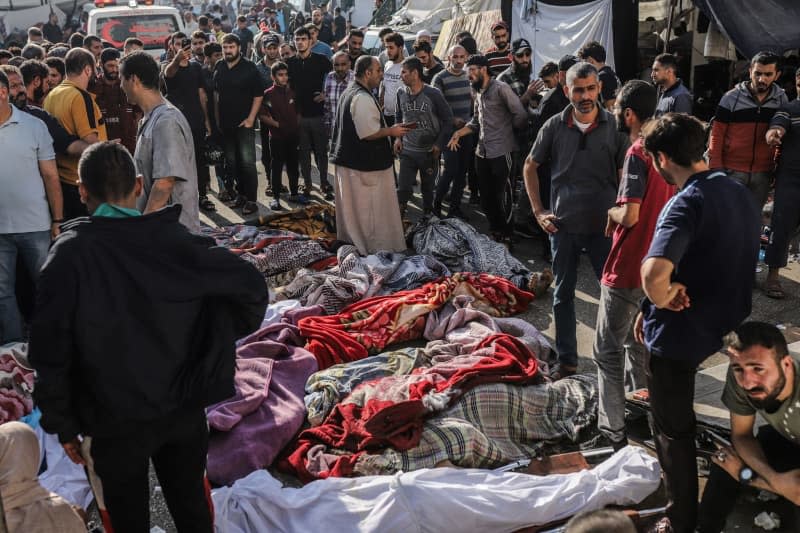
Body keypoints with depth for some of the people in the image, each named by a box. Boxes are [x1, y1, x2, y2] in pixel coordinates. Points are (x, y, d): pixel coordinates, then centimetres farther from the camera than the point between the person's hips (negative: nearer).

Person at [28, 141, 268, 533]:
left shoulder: (68, 256, -15)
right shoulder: (173, 239, -9)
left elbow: (50, 351, -13)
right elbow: (251, 287, -9)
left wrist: (63, 424, -2)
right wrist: (220, 340, 6)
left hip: (114, 420, -2)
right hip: (185, 408, 3)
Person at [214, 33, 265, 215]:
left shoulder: (249, 67, -6)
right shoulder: (219, 67, 8)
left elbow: (258, 95, -7)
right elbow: (216, 93, 17)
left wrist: (250, 118, -13)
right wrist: (217, 118, 10)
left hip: (244, 123, -5)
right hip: (225, 124, 5)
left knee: (247, 162, -9)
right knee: (232, 162, 11)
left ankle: (251, 200, -5)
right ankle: (241, 193, 24)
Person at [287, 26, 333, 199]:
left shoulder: (321, 60, -1)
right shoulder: (290, 63, 6)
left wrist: (326, 94, -8)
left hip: (318, 113, -2)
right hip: (298, 113, 2)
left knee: (321, 150, 2)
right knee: (303, 151, 8)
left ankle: (324, 183, 12)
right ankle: (307, 183, 19)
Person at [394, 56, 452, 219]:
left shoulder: (433, 94, -12)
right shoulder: (401, 93, -1)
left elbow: (447, 119, -5)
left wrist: (439, 144, -9)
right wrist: (397, 137, 2)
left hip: (429, 151, -1)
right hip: (407, 150, 2)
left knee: (428, 187, 14)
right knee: (403, 188, -6)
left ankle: (427, 215, 34)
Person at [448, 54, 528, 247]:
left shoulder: (500, 89, -13)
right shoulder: (478, 93, 13)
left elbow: (520, 116, -15)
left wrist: (506, 130, 1)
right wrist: (459, 133, 3)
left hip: (501, 153, -8)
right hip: (482, 152, 8)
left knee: (503, 197, 2)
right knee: (486, 196, 16)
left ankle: (505, 237, 14)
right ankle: (494, 231, 31)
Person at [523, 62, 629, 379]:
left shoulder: (614, 127, -4)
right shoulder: (554, 127, -1)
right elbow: (530, 166, 10)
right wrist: (538, 211, 5)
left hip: (603, 226, -1)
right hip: (563, 226, 2)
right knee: (563, 294, 10)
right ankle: (566, 359, 24)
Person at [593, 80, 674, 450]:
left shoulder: (637, 154, -19)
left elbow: (630, 215, -26)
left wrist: (611, 213, -6)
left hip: (627, 271, -9)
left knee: (608, 351, 3)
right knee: (639, 344, 21)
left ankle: (614, 430, 9)